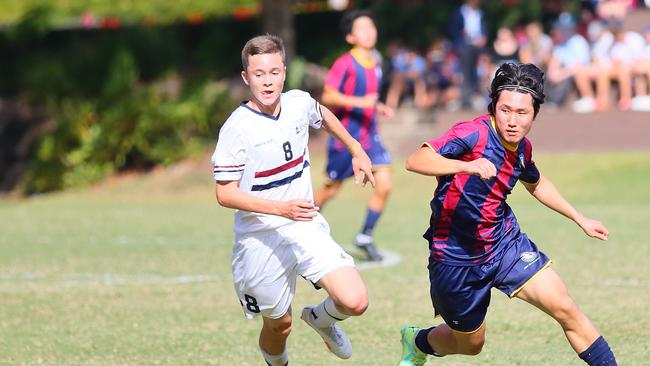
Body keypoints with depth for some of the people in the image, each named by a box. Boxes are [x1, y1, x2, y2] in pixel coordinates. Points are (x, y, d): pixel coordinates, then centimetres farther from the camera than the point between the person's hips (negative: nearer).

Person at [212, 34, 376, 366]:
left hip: (306, 229, 4)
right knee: (279, 325, 9)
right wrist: (280, 208, -28)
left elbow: (323, 116, 23)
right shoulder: (237, 128, -18)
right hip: (261, 240, -4)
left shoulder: (299, 103, -3)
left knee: (355, 302, -15)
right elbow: (225, 193, -18)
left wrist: (357, 151, 25)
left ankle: (320, 319, 20)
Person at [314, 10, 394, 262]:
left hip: (369, 135, 6)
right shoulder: (345, 64, -14)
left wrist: (380, 108, 8)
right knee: (332, 189, 6)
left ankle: (365, 237, 6)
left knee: (384, 186, -7)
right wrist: (359, 102, -30)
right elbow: (328, 96, -21)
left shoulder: (375, 64, 9)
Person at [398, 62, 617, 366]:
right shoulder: (474, 133, -23)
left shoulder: (521, 148, -1)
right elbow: (415, 161, -35)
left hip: (505, 243, 5)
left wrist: (580, 220, 26)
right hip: (457, 258, -5)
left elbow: (536, 184, 24)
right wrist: (466, 166, -50)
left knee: (565, 309, -12)